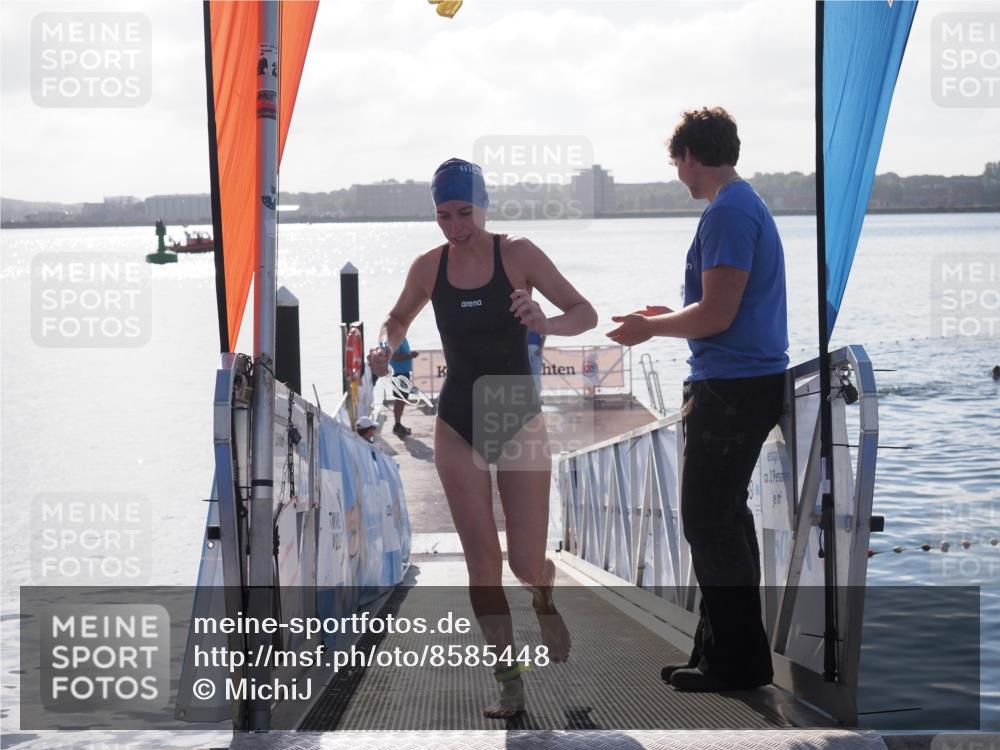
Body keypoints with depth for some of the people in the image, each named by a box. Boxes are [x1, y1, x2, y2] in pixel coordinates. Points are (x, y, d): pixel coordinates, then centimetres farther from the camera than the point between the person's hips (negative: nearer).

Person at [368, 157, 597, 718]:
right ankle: (510, 683, 11)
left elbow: (586, 314, -9)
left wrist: (546, 325, -30)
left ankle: (544, 599, 32)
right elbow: (398, 321, 19)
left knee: (528, 564, -6)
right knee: (482, 562, 0)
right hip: (458, 423, 2)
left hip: (519, 419, -2)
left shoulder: (517, 255, -9)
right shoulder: (429, 267, 1)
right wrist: (387, 349, -4)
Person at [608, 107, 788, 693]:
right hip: (755, 379, 11)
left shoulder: (727, 213, -16)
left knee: (709, 520, -6)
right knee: (723, 516, 15)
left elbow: (717, 315, -21)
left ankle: (736, 660, -2)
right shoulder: (749, 205, 17)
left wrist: (650, 328, -7)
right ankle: (722, 649, 22)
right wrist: (672, 319, 26)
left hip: (731, 388, -11)